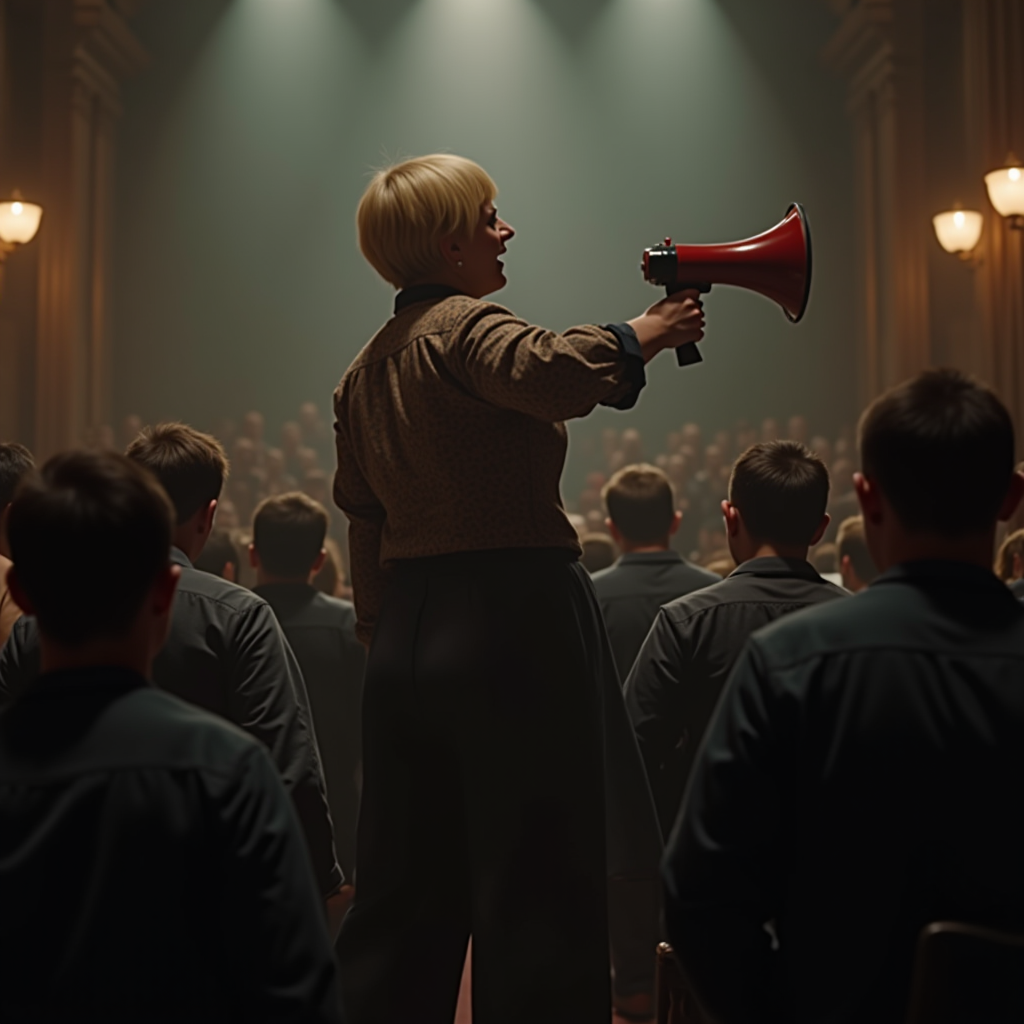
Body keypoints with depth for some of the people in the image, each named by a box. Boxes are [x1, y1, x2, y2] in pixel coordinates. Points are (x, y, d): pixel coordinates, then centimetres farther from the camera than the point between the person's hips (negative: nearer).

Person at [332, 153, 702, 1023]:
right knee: (536, 881, -2)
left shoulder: (366, 367, 19)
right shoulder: (466, 327, -8)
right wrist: (639, 336, -16)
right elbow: (549, 374, -31)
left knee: (408, 886, 16)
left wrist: (384, 637, 20)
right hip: (513, 617, -9)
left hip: (407, 633, 9)